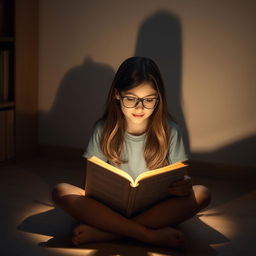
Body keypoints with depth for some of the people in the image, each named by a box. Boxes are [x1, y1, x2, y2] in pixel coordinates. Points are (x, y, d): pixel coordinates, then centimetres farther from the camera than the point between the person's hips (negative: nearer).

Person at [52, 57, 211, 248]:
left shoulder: (169, 131, -2)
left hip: (156, 208, 0)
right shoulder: (104, 130, -1)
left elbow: (180, 180, 1)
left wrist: (185, 187, -25)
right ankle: (150, 235, -32)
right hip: (111, 206, 0)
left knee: (201, 194, -27)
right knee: (61, 191, -24)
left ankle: (104, 233, -30)